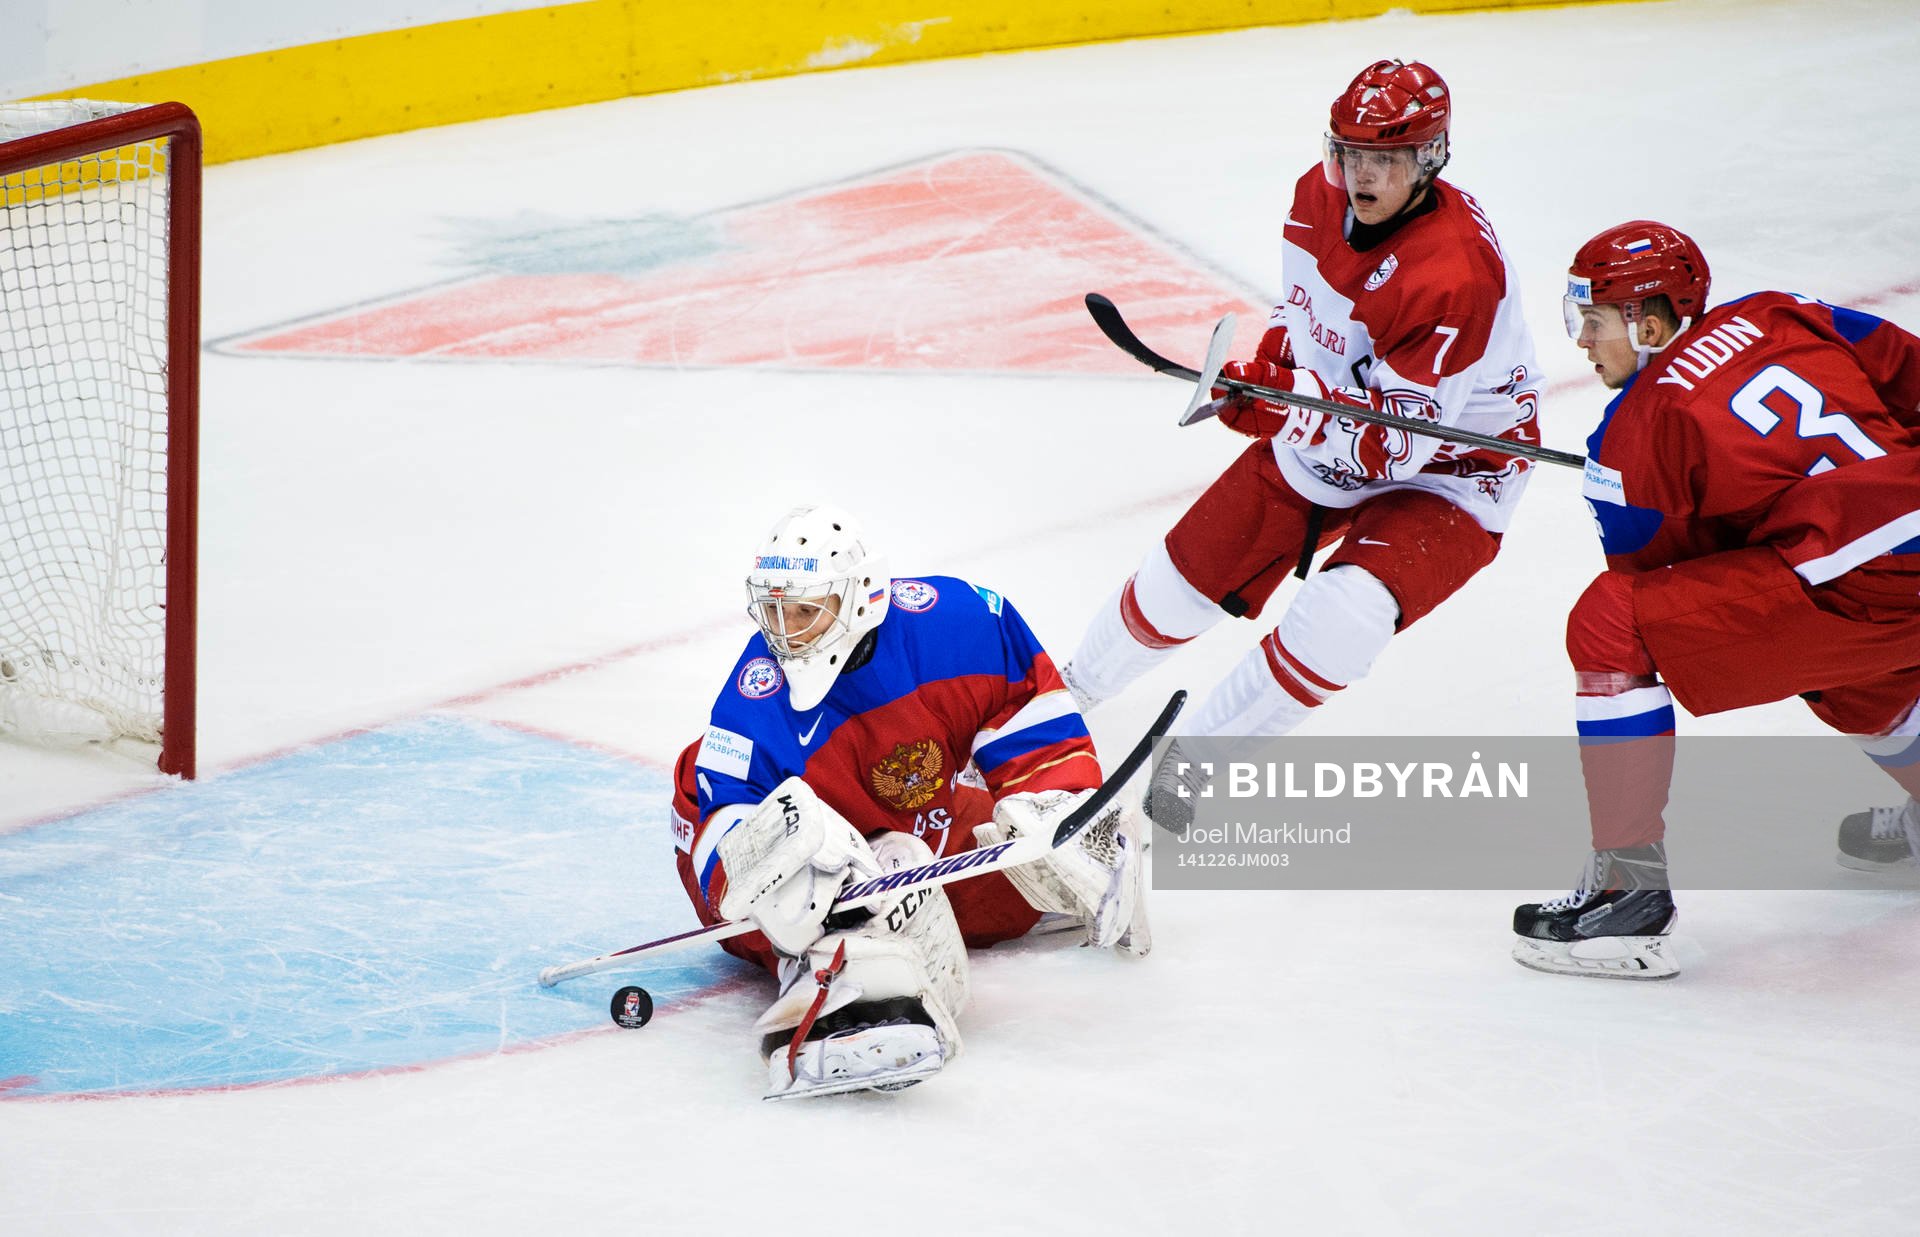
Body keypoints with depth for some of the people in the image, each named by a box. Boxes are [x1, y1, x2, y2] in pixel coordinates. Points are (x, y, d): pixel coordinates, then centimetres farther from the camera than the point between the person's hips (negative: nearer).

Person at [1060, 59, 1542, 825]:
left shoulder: (1456, 274, -34)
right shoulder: (1321, 195, -11)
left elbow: (1397, 443, -34)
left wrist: (1278, 408, -44)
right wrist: (1270, 370, -3)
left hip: (1441, 470, -7)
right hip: (1320, 431, 7)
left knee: (1343, 617, -29)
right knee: (1185, 575, 9)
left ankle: (1191, 768, -12)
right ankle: (1065, 697, 35)